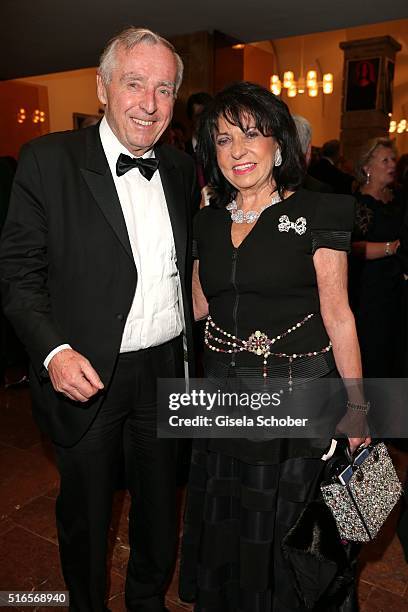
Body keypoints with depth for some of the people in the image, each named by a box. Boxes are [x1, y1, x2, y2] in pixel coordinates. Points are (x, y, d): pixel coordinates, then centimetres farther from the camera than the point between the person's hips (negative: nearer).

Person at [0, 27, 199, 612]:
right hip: (86, 373, -3)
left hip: (166, 369, 4)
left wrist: (192, 353, 4)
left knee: (160, 504, 22)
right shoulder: (49, 159, -9)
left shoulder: (182, 169, 5)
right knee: (85, 513, 18)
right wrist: (53, 350, -22)